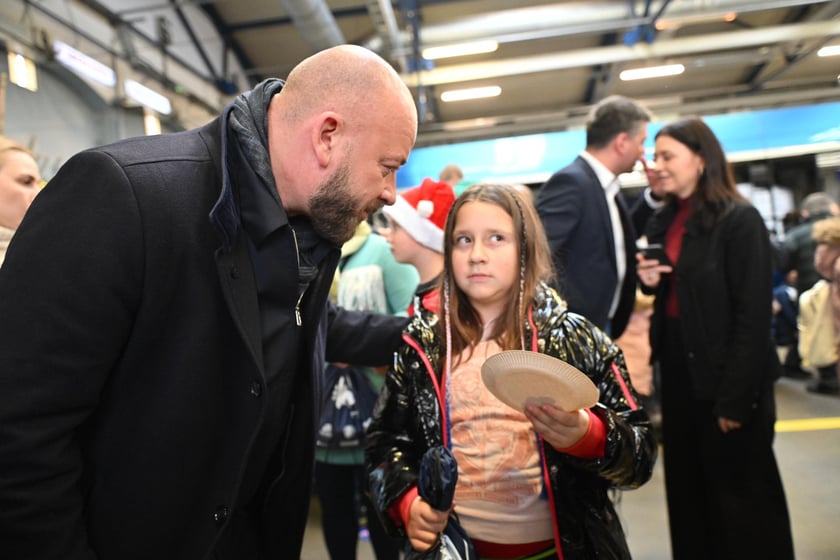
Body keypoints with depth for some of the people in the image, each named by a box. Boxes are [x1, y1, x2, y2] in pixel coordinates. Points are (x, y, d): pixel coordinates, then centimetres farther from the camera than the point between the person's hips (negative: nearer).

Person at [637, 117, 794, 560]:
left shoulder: (739, 220, -14)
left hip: (725, 376, -7)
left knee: (742, 492, 10)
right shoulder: (663, 222, 8)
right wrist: (647, 281, -4)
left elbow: (753, 316, -17)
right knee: (689, 489, 18)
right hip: (679, 368, 7)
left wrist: (736, 398, -19)